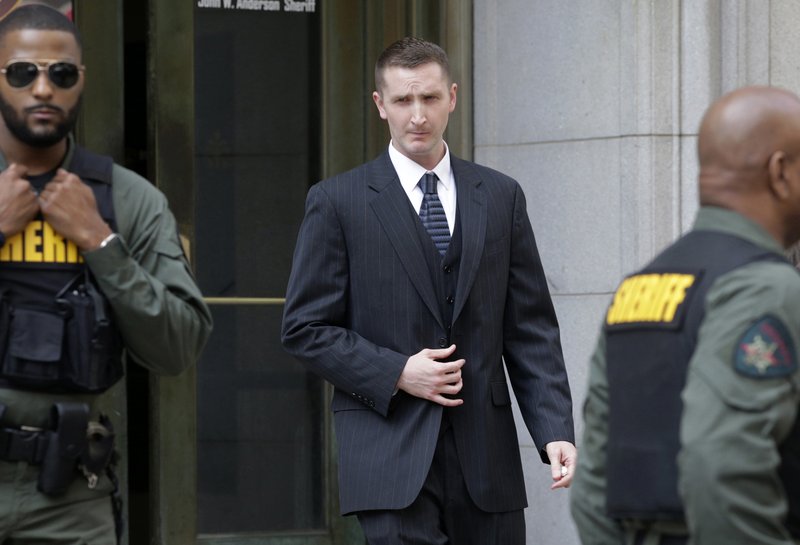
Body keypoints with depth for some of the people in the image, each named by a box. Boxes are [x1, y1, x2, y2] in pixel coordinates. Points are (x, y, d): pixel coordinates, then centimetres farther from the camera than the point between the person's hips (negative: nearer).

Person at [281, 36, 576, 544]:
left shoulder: (501, 197, 10)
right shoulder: (337, 201, 2)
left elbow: (532, 328, 9)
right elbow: (306, 327, 1)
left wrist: (556, 429, -3)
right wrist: (396, 374, -12)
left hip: (485, 455, 3)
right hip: (391, 452, -3)